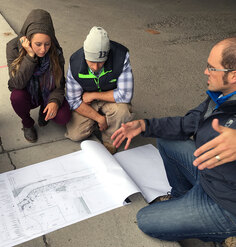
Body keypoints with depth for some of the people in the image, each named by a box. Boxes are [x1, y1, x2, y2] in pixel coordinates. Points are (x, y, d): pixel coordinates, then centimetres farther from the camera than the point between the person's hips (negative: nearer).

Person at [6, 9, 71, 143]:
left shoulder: (55, 51, -18)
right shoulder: (13, 47, -21)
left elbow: (60, 83, -9)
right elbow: (17, 83, -28)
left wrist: (55, 101, -29)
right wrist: (30, 56, -37)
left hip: (48, 95, 1)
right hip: (27, 94, 0)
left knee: (64, 117, -24)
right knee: (17, 96, -34)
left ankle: (44, 110, 13)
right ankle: (27, 124, -1)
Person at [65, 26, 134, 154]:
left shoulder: (121, 56, -30)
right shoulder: (75, 63, -23)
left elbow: (125, 94, -30)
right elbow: (74, 100, -15)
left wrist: (93, 95, -24)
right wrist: (99, 118, -22)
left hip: (111, 99, -1)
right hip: (86, 104, 2)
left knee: (122, 109, -34)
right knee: (75, 134, -14)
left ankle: (109, 141, -4)